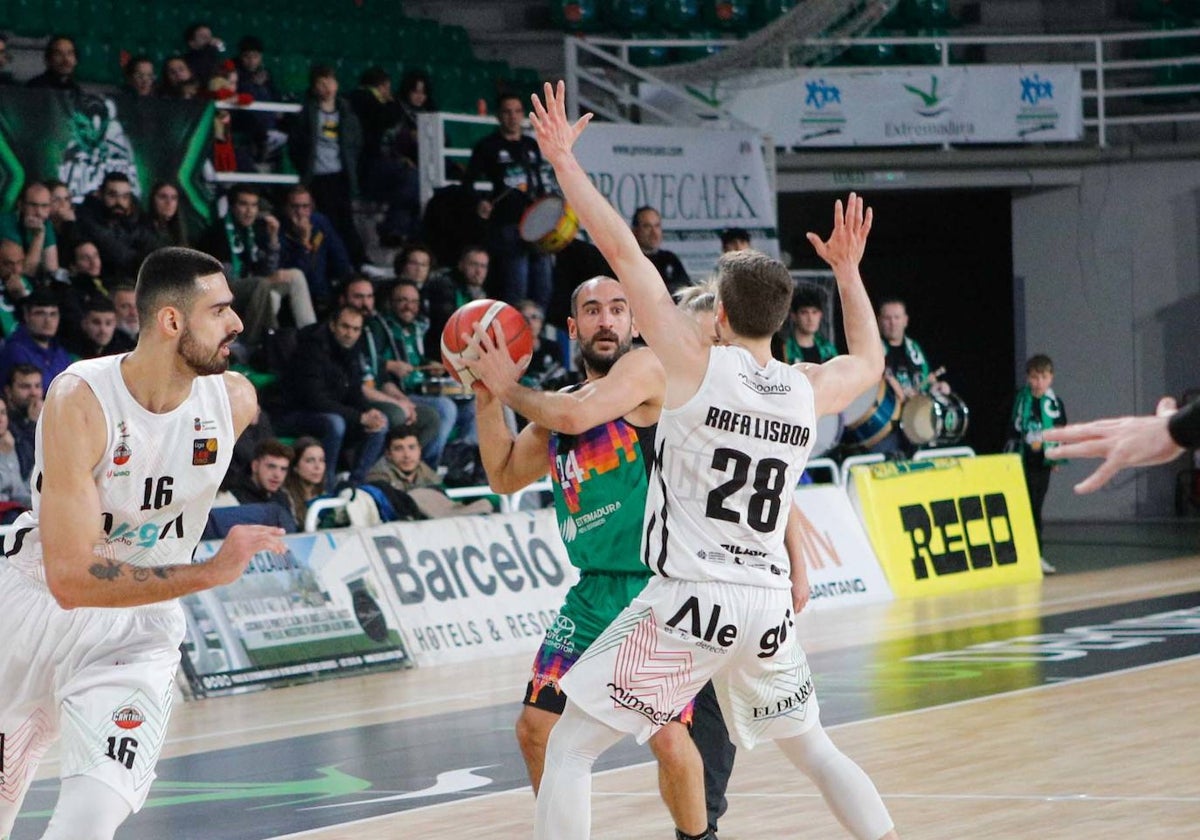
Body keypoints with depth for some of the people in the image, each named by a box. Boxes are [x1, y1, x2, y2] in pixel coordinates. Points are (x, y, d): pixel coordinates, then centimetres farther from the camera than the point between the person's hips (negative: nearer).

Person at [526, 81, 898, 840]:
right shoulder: (810, 391, 6)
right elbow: (870, 360, 31)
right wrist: (848, 271, 41)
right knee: (815, 749, 26)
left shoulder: (698, 365, -8)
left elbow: (622, 249, -8)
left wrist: (564, 161, 0)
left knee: (569, 751, 1)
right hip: (768, 603, 5)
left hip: (690, 602, -5)